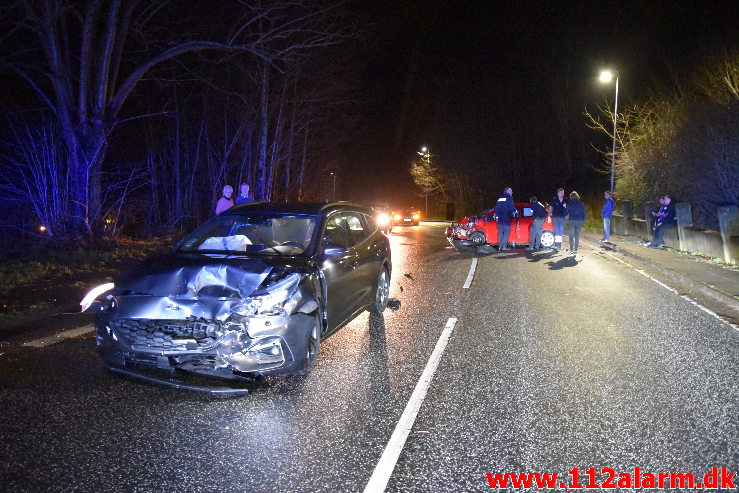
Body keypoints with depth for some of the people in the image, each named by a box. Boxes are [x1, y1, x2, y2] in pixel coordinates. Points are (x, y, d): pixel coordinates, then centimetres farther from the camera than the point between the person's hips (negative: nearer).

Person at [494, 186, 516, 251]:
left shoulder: (500, 198, 17)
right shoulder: (509, 198, -4)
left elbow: (496, 208, 19)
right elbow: (511, 207, -12)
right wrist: (514, 212, 6)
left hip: (499, 218, 7)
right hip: (506, 218, -7)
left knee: (500, 232, 12)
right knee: (507, 232, -4)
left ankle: (500, 246, 13)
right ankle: (504, 246, -12)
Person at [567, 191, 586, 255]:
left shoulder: (569, 204, -3)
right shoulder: (581, 204, 5)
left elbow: (566, 212, -1)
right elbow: (584, 213, 7)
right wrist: (583, 220, 16)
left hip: (572, 221, -3)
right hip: (579, 221, 3)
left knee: (571, 236, -2)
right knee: (577, 236, 10)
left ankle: (571, 250, -9)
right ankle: (575, 250, 11)